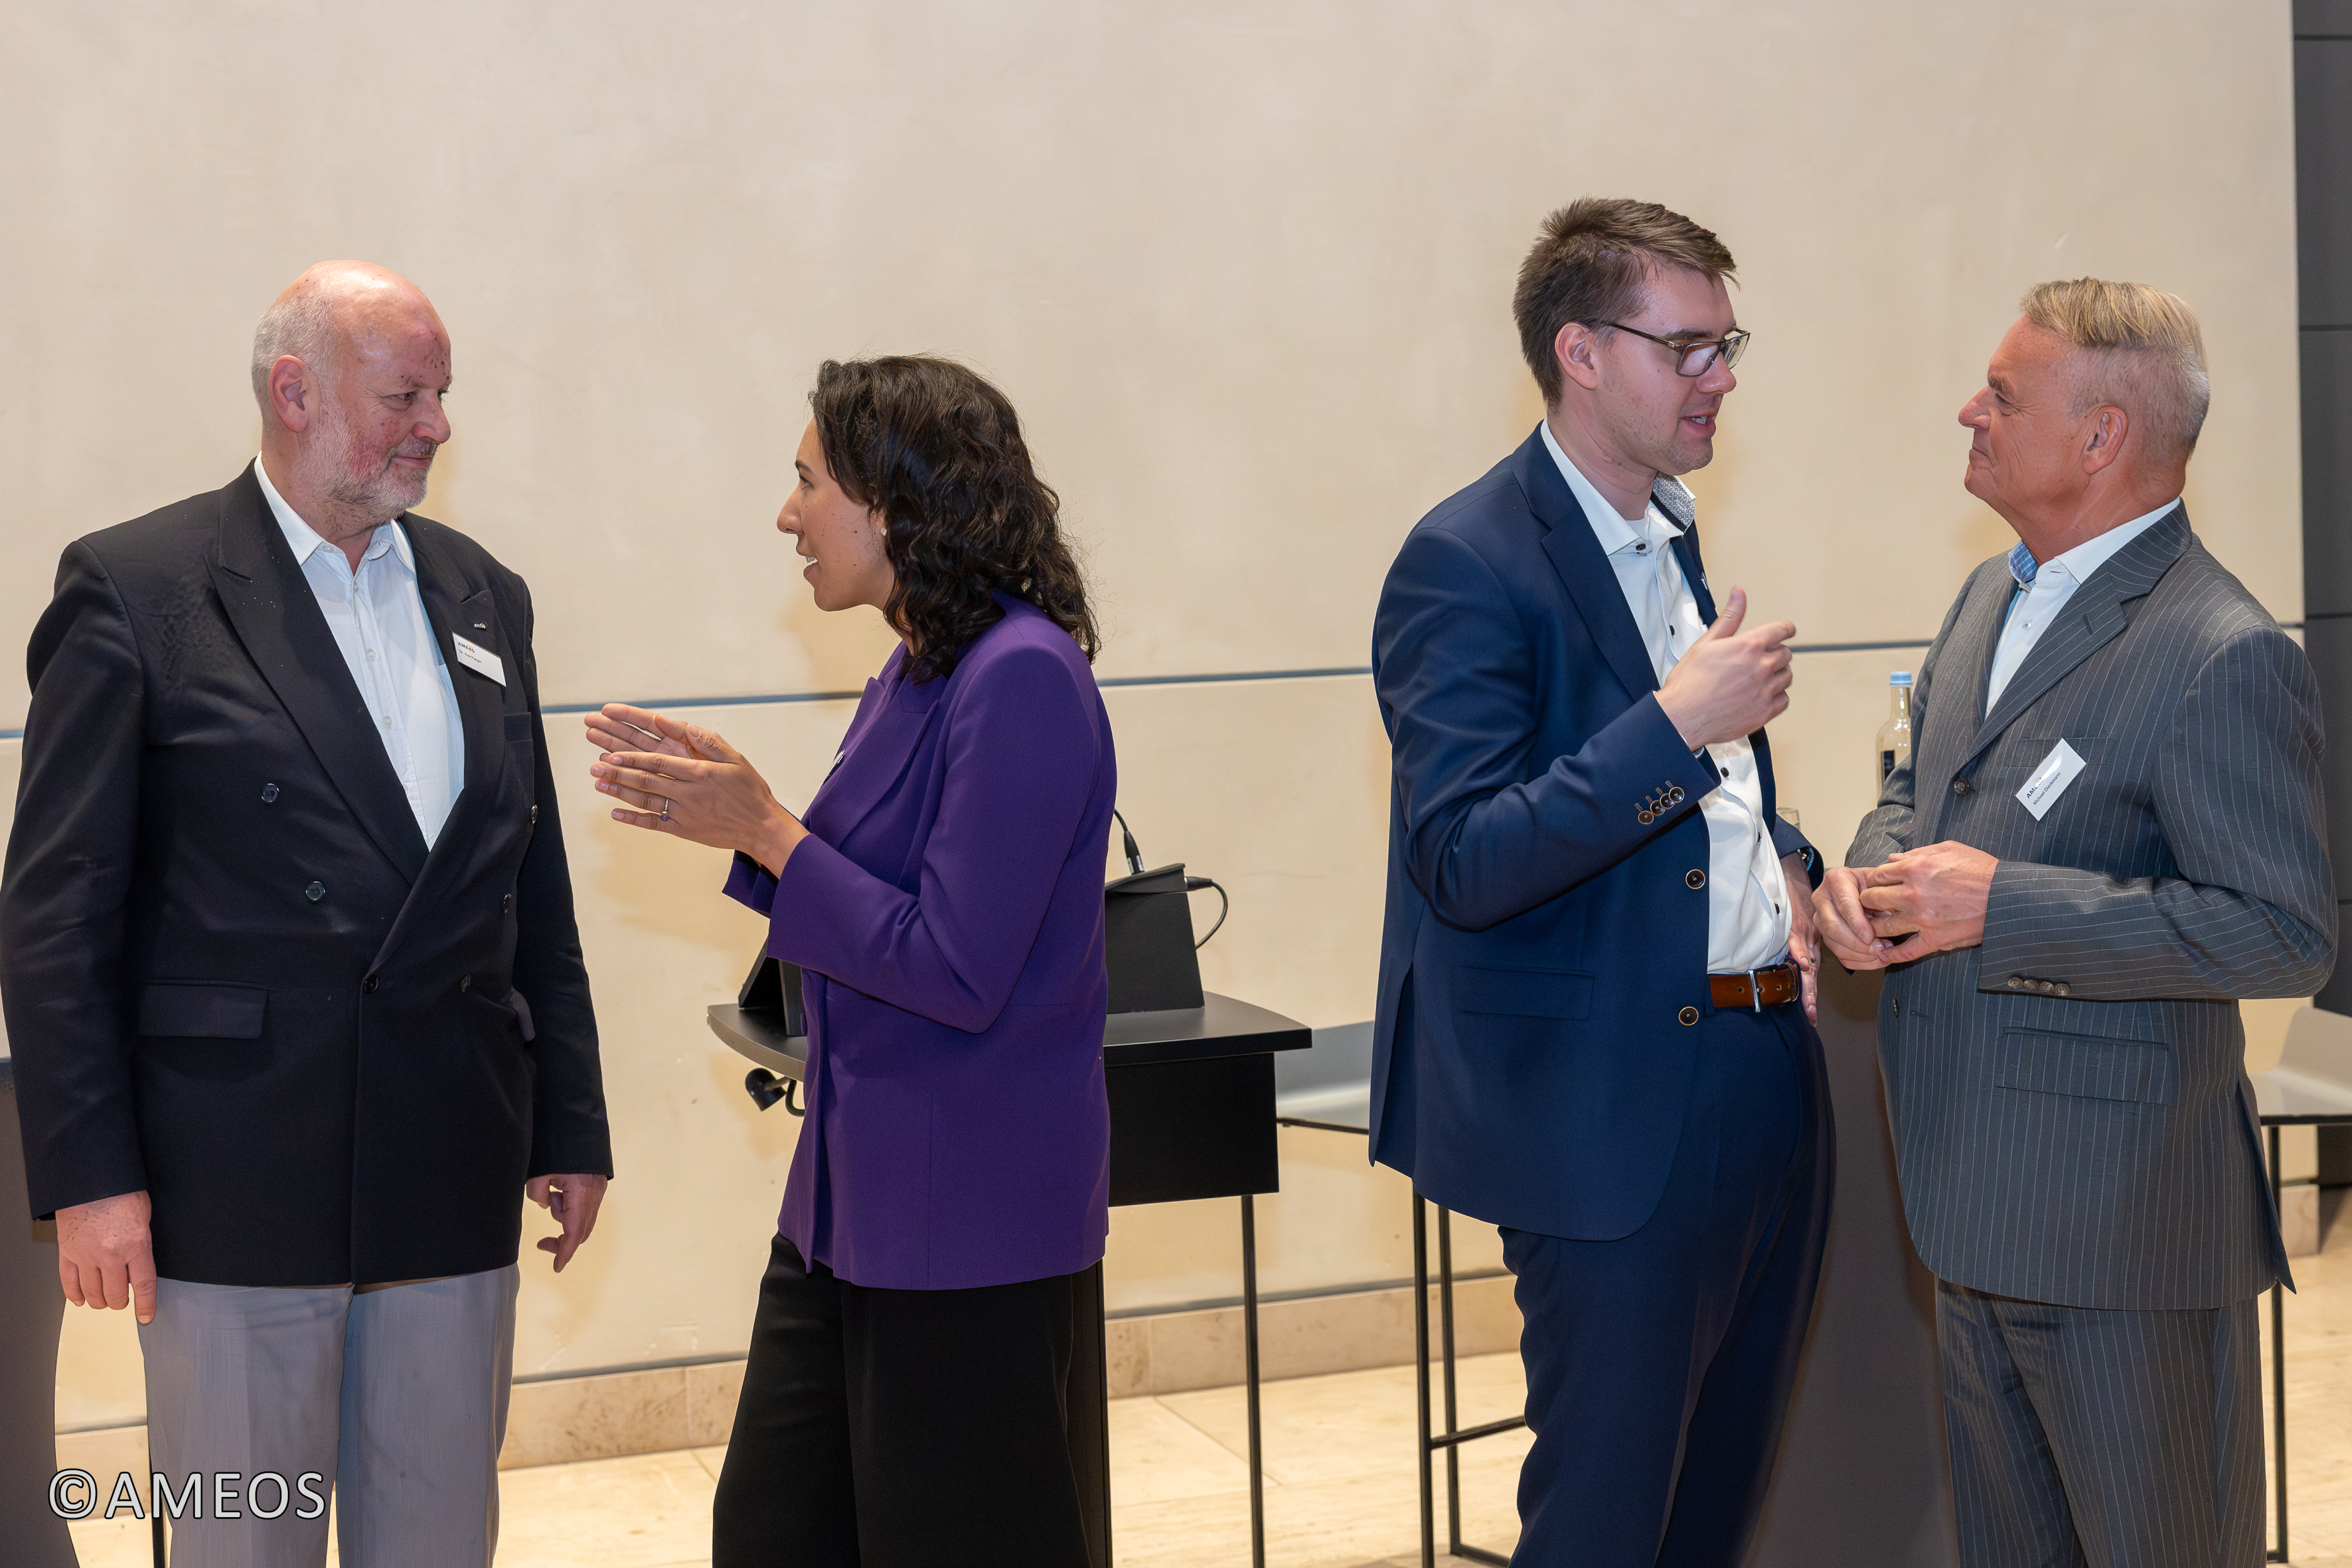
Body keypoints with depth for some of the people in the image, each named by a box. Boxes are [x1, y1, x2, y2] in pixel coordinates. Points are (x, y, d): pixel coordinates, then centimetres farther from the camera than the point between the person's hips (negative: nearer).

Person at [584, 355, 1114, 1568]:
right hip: (854, 1193, 9)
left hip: (969, 1216, -9)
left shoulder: (1022, 679, -19)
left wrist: (765, 830, -16)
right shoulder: (916, 671, 10)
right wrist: (731, 803, 7)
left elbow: (955, 974, -21)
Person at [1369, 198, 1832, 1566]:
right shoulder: (1466, 564, -15)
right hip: (1616, 1110, -9)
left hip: (1763, 1079, 9)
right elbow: (1464, 864, -22)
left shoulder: (1669, 534, 14)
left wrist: (1783, 865, 8)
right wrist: (1678, 727, -26)